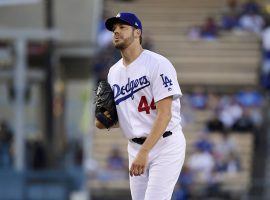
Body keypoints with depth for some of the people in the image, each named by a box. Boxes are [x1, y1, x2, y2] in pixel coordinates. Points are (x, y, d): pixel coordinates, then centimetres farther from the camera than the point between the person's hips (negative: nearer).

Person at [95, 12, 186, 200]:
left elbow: (164, 114, -20)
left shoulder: (158, 64, -13)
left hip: (165, 144, -7)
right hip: (135, 147, 7)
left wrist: (144, 152, -27)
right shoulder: (114, 72, 10)